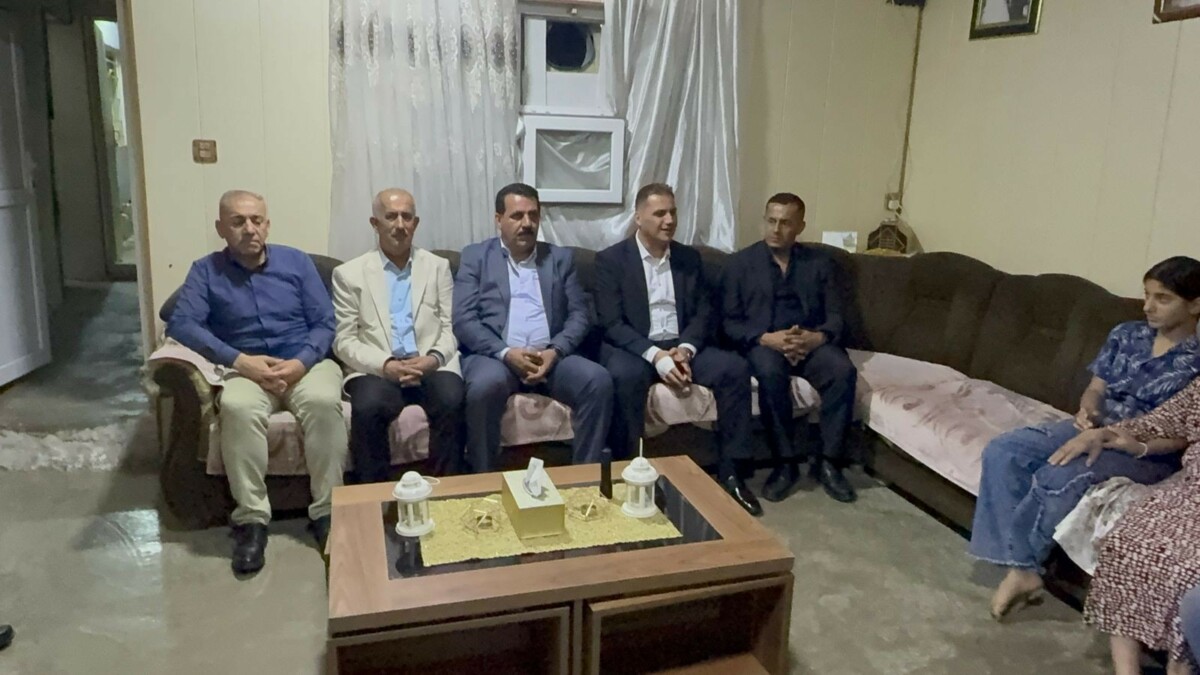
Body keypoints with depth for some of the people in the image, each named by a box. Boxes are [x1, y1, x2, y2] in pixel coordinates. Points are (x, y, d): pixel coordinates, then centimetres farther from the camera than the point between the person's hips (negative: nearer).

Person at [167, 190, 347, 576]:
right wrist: (239, 360, -20)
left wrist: (301, 362, -16)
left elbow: (325, 323, 3)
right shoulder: (206, 271, 7)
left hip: (305, 362, 0)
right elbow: (181, 325, -8)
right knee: (237, 408, -35)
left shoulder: (297, 262, 8)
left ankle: (326, 512, -24)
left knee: (324, 402, -33)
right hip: (245, 368, 0)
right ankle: (251, 519, -24)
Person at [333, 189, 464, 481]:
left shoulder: (438, 267, 15)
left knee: (452, 401, -30)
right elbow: (345, 341, 3)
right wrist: (386, 365, -14)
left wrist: (434, 358, -12)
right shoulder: (349, 274, 9)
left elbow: (451, 328, 10)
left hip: (431, 367, 1)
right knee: (367, 408, -32)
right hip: (376, 370, -1)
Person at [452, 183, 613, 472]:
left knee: (598, 380, -25)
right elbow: (463, 320, -2)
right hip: (494, 355, -2)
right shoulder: (475, 257, 10)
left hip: (551, 356, 3)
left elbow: (579, 315, 8)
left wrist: (555, 351, -12)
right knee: (485, 385, -36)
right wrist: (506, 353, -17)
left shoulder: (561, 258, 17)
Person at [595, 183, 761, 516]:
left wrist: (685, 348, -14)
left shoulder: (689, 258, 12)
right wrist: (655, 355, -24)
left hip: (681, 346, 4)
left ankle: (731, 470, -13)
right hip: (633, 348, -4)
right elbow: (611, 324, -10)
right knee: (626, 375, -37)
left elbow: (705, 312, 7)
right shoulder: (610, 259, -1)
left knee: (735, 367, -20)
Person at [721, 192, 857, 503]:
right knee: (771, 372, -36)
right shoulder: (740, 263, 5)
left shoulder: (821, 262, 12)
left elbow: (835, 316, 6)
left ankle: (828, 462, -15)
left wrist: (818, 337, -17)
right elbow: (729, 322, -2)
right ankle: (785, 463, -21)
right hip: (761, 343, -2)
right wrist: (766, 338, -19)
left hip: (811, 342, 2)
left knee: (844, 371, -28)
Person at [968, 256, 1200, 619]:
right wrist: (1088, 412, -13)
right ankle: (1023, 570, -19)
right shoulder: (1127, 334, 8)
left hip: (1147, 453, -6)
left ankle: (1020, 562, -10)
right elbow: (1095, 389, 11)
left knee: (1057, 477, -35)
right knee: (1002, 451, -17)